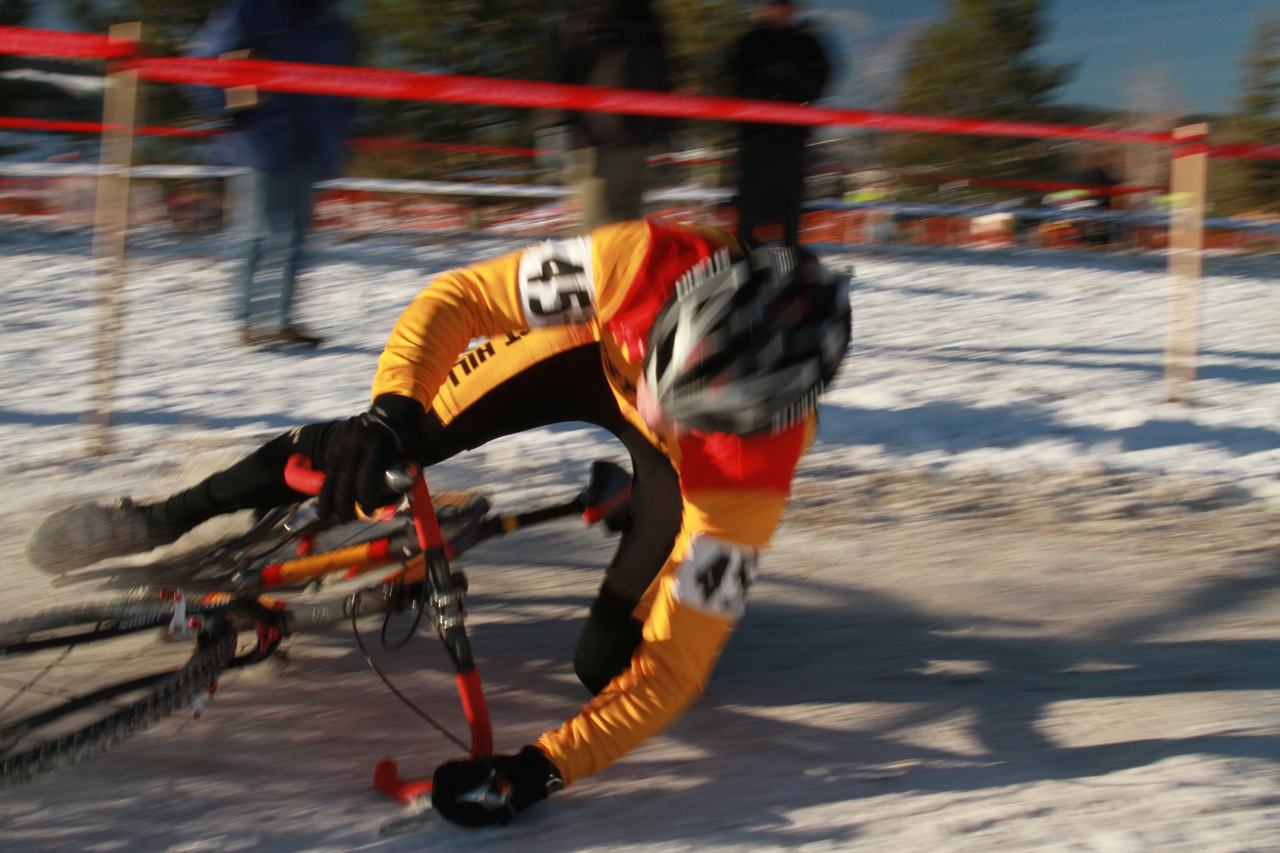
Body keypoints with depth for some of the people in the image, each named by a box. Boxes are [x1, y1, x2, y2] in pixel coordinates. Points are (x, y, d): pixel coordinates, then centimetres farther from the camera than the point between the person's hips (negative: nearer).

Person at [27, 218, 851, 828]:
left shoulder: (752, 476, -43)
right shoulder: (639, 265, -43)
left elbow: (669, 670, -37)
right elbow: (455, 301, -33)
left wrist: (536, 771, -45)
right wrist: (389, 416, -50)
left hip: (690, 469, -1)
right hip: (596, 347, 1)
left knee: (606, 664, -12)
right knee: (359, 450, -9)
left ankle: (637, 511, 20)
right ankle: (169, 518, 17)